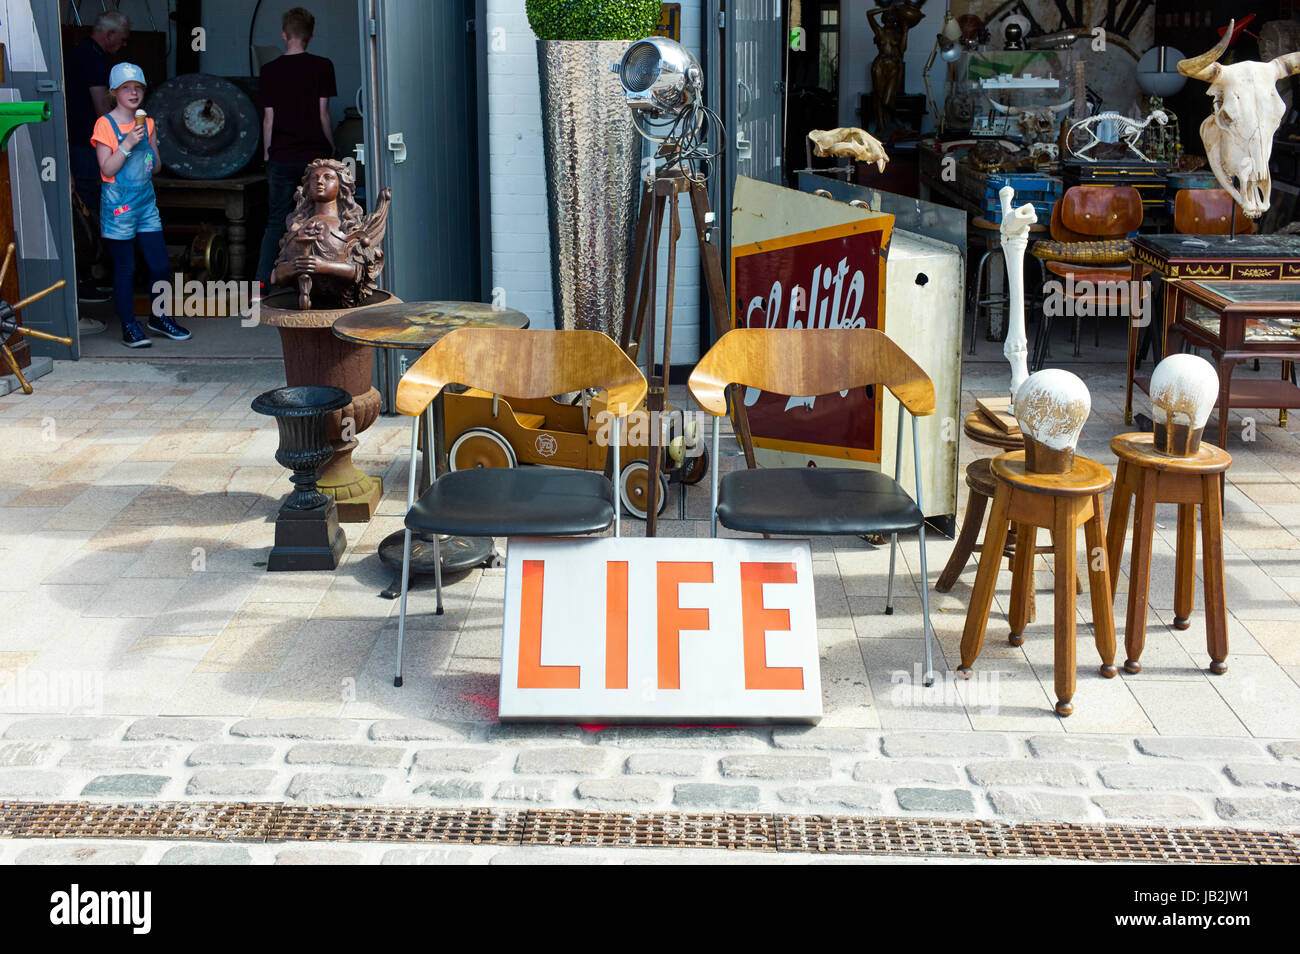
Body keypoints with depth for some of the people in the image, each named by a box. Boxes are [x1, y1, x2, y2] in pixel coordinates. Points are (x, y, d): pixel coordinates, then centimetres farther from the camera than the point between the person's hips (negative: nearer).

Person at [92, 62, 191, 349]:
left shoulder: (146, 123, 10)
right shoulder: (106, 124, -7)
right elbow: (107, 168, -12)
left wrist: (150, 148, -6)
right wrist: (127, 144, -20)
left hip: (146, 202, 5)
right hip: (118, 206, -5)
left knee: (160, 265, 4)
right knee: (125, 269, 1)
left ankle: (160, 318, 22)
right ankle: (129, 327, 10)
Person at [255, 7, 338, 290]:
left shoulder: (270, 70, 2)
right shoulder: (322, 67, -3)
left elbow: (268, 117, 3)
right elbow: (323, 113, -4)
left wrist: (267, 155, 11)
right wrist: (331, 147, 8)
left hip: (281, 158, 2)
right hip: (315, 155, -1)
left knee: (275, 223, 7)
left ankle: (261, 285, -3)